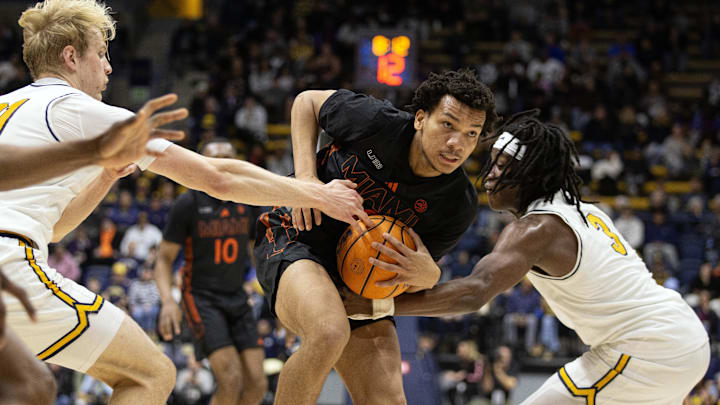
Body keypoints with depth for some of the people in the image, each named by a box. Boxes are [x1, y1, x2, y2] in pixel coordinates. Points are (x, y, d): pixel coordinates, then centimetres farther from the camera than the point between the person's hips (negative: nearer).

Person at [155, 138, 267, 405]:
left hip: (237, 298, 5)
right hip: (201, 298, -5)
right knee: (231, 380, -20)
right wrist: (168, 301, -19)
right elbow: (164, 258, -4)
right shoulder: (188, 203, -8)